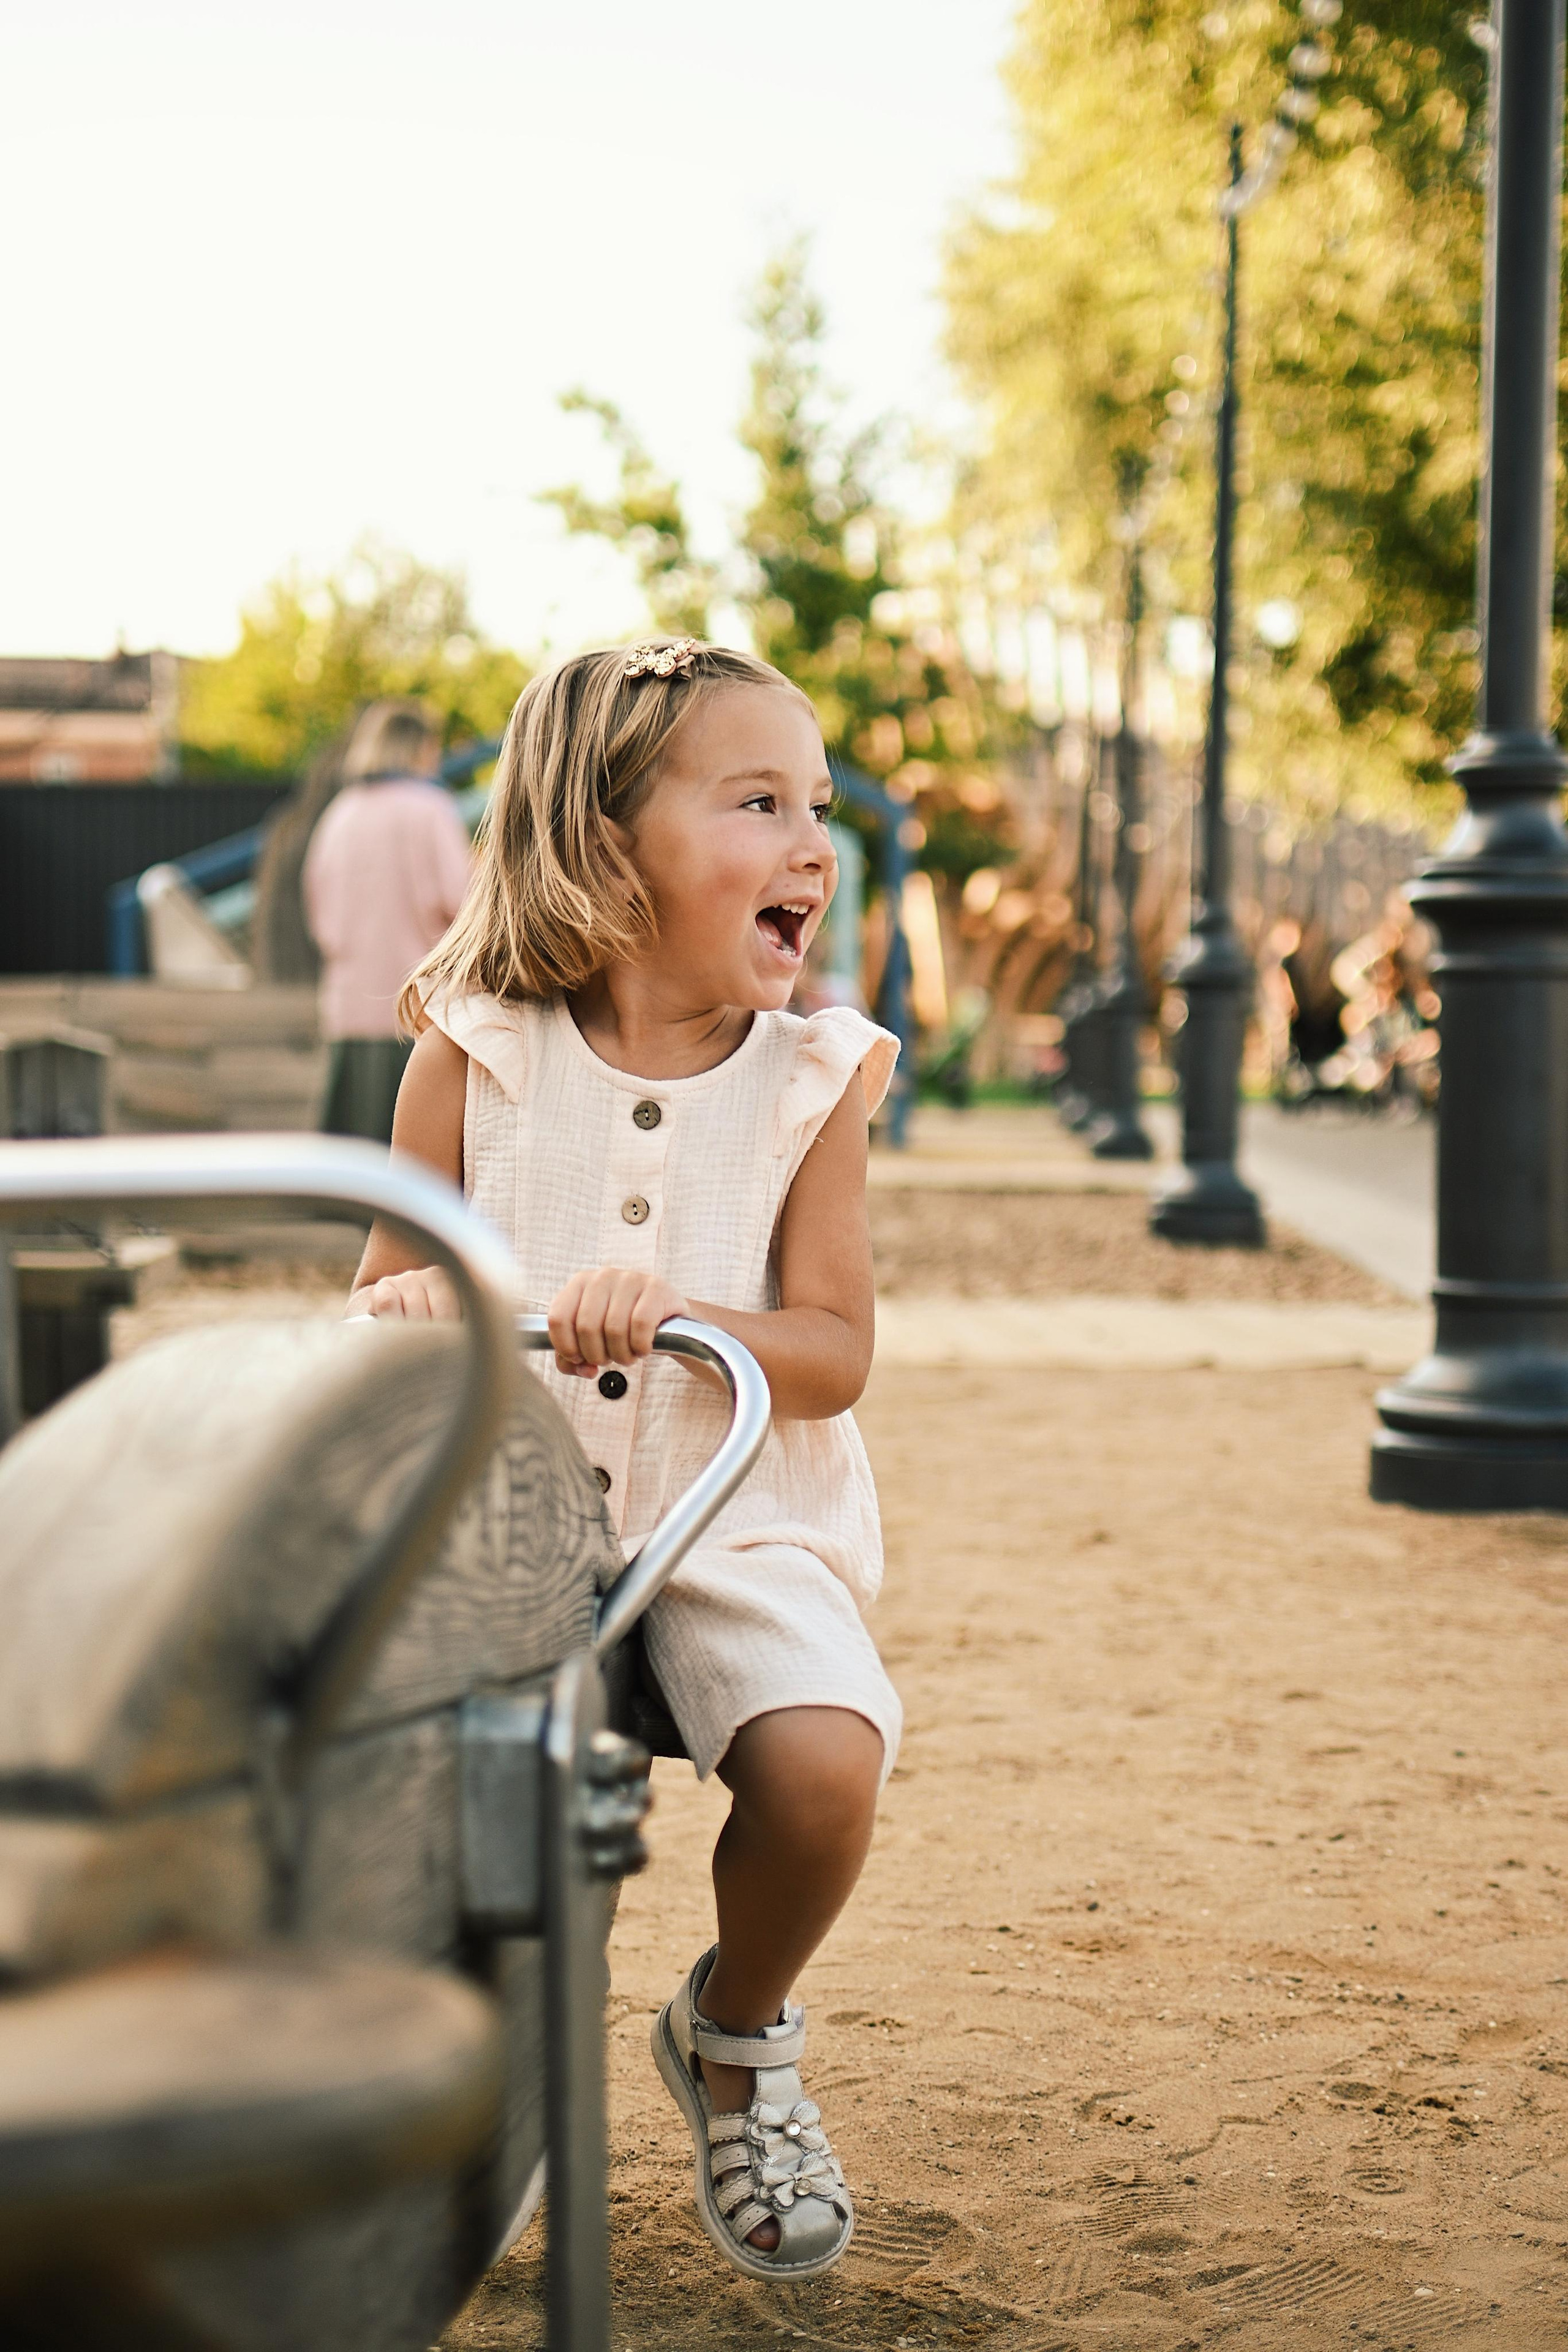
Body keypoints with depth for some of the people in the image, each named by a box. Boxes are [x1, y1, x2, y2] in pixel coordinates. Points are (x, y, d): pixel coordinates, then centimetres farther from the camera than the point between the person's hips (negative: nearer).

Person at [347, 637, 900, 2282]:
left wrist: (681, 1314, -24)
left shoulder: (809, 1079, 0)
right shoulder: (475, 1058, -1)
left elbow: (835, 1348, -5)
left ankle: (737, 2032, 10)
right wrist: (397, 1305, -20)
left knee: (823, 1757, -26)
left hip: (736, 1527, 0)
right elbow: (383, 1294, 5)